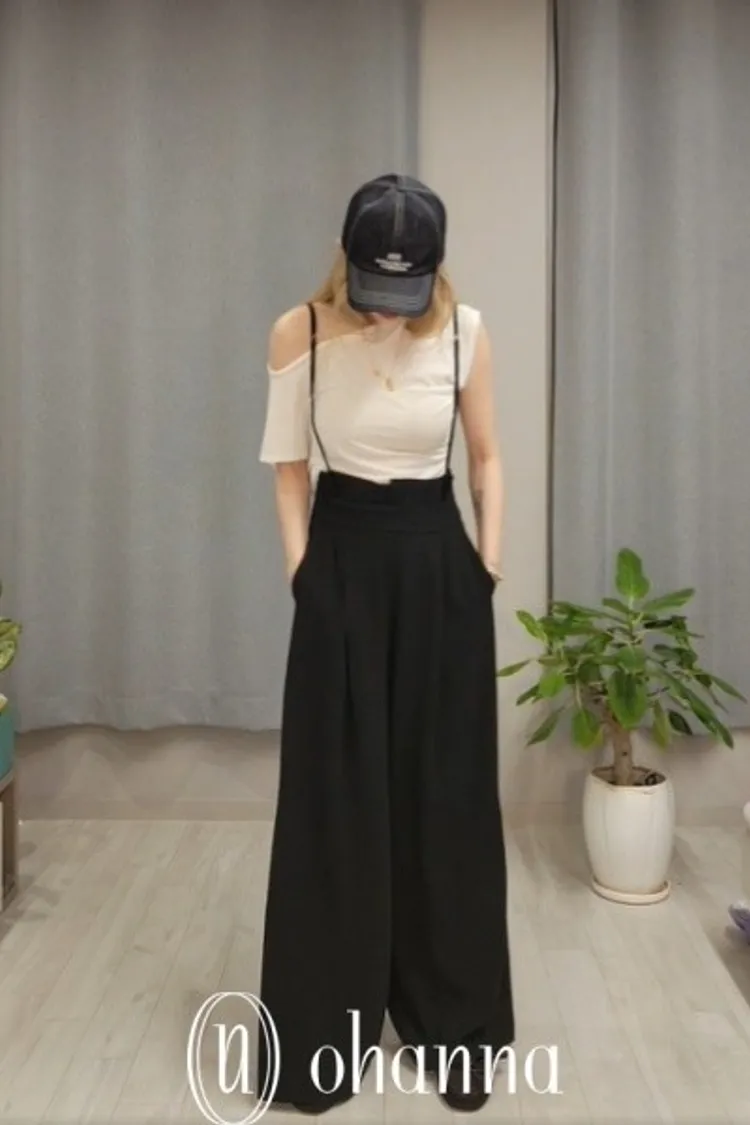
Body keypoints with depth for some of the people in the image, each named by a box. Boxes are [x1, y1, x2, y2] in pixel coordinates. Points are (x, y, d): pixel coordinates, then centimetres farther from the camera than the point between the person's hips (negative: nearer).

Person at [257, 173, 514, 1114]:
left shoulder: (465, 332, -2)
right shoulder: (299, 334, -4)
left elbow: (486, 456, 7)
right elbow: (289, 465, 2)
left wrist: (490, 555, -1)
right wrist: (301, 568, -5)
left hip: (440, 564, 1)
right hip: (342, 562, 0)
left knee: (447, 789, 7)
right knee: (333, 794, 4)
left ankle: (453, 1022, 26)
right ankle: (323, 1030, 23)